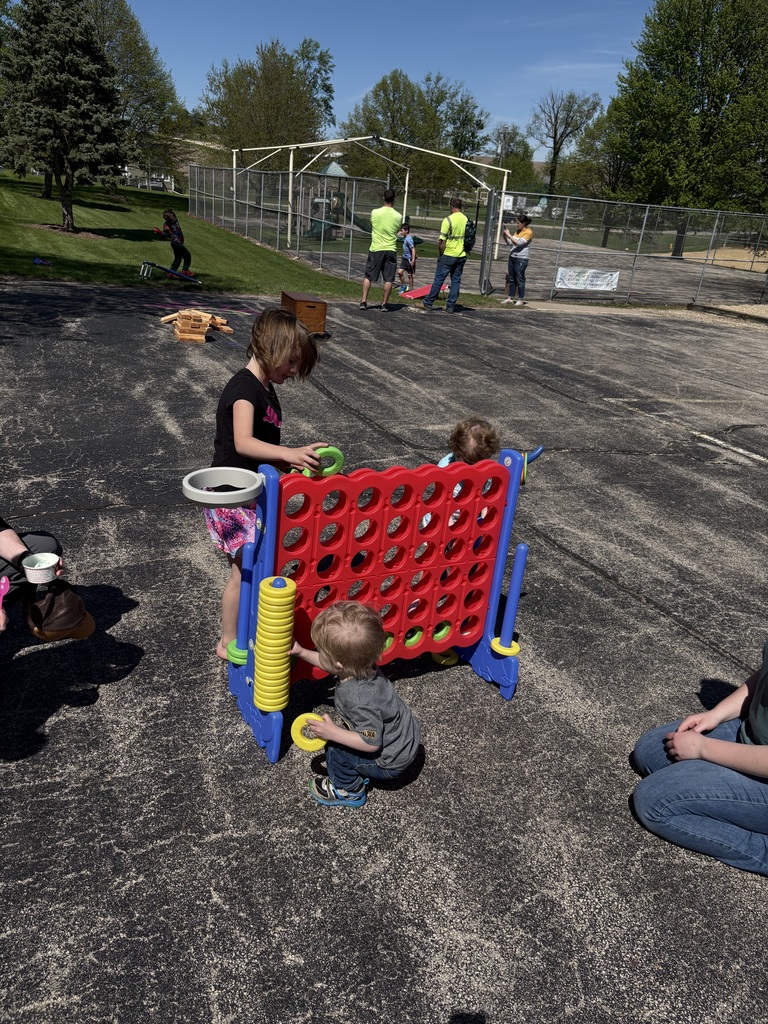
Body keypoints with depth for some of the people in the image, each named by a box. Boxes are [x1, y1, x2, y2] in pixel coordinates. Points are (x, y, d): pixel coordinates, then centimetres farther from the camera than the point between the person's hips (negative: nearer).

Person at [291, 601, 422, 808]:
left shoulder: (361, 701, -40)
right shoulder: (358, 665, -16)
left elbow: (371, 743, -30)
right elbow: (329, 665, 7)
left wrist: (333, 733, -28)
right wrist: (302, 653, 4)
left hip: (391, 761, -9)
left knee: (335, 750, -10)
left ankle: (348, 790, 16)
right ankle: (356, 772, 32)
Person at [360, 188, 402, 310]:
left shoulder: (374, 213, -5)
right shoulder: (398, 216, -4)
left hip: (375, 249, 0)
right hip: (390, 249, 0)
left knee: (368, 276, 10)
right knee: (388, 279, 6)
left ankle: (364, 301, 5)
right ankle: (384, 304, 6)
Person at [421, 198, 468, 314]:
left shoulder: (448, 220, -12)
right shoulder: (467, 220, 4)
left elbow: (442, 241, -14)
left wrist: (441, 253, -1)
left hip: (448, 255, -5)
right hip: (461, 256, 5)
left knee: (438, 280, 2)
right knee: (456, 281, 9)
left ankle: (428, 303, 9)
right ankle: (451, 306, 11)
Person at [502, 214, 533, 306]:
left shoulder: (528, 232, -10)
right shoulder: (518, 231, 14)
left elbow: (519, 243, -21)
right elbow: (509, 242, 18)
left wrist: (509, 235, -17)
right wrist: (505, 235, 3)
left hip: (521, 259, -8)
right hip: (512, 257, 8)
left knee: (520, 280, -4)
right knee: (512, 279, 10)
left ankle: (520, 300, 1)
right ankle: (510, 298, 16)